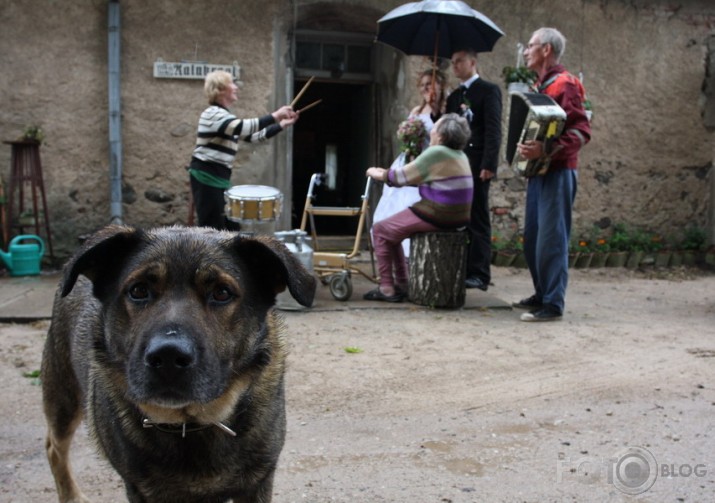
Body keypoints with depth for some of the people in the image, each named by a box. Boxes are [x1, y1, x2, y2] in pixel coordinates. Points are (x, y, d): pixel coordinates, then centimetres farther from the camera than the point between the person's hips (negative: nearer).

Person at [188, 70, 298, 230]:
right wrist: (274, 116, -26)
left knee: (231, 226, 13)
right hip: (206, 176, -10)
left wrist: (282, 124, 12)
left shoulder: (226, 116, 18)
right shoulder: (213, 114, -14)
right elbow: (244, 128, -30)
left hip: (220, 176, 10)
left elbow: (253, 135, 19)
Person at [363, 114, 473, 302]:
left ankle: (387, 288, 7)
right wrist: (386, 174, 19)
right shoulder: (460, 155, 12)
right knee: (393, 229, 24)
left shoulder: (436, 153, -16)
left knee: (381, 230, 7)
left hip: (437, 216, -9)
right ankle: (402, 284, 26)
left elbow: (400, 176, -8)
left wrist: (376, 174, 9)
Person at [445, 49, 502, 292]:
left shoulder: (488, 90, 0)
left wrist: (489, 164, -17)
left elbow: (493, 130, -10)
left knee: (477, 221, -6)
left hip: (476, 165, -7)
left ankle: (479, 274, -4)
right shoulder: (454, 96, 21)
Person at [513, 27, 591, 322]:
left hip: (557, 172, -10)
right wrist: (529, 148, 13)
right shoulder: (541, 86, 16)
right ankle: (542, 295, 24)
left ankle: (553, 304, -3)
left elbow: (582, 132, -20)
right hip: (539, 170, 10)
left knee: (551, 239, -8)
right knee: (532, 238, 13)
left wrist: (546, 150, -30)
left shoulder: (564, 85, -12)